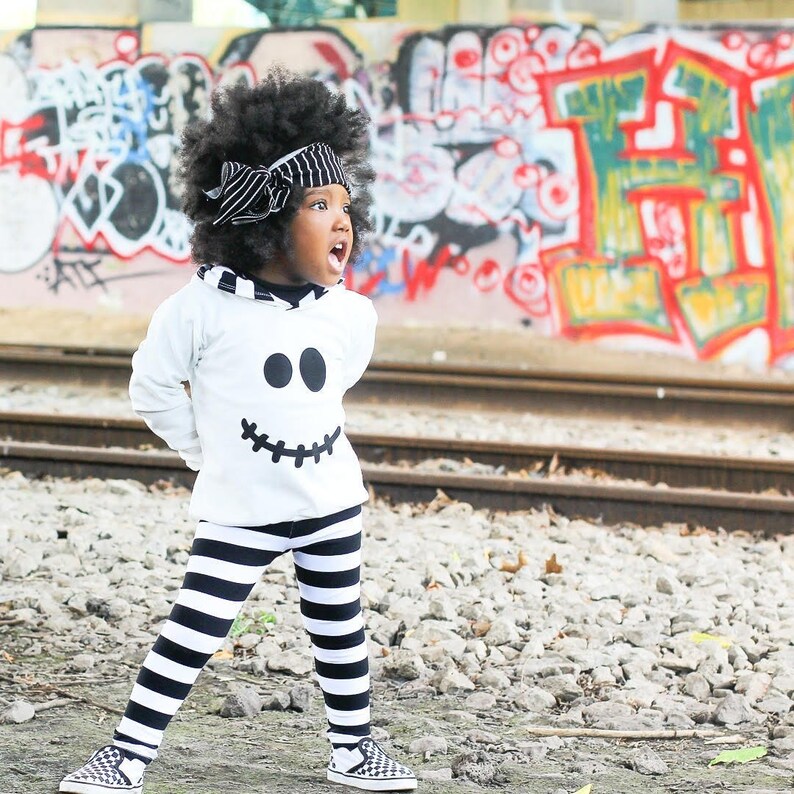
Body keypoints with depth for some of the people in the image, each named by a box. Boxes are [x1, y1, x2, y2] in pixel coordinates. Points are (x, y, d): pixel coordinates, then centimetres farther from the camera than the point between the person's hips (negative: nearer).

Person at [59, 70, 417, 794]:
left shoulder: (352, 315, -3)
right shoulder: (203, 308, -15)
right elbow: (153, 387, -2)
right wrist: (206, 451, 0)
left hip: (333, 502, 4)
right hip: (238, 512, -4)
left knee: (341, 632, 14)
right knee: (192, 636, -5)